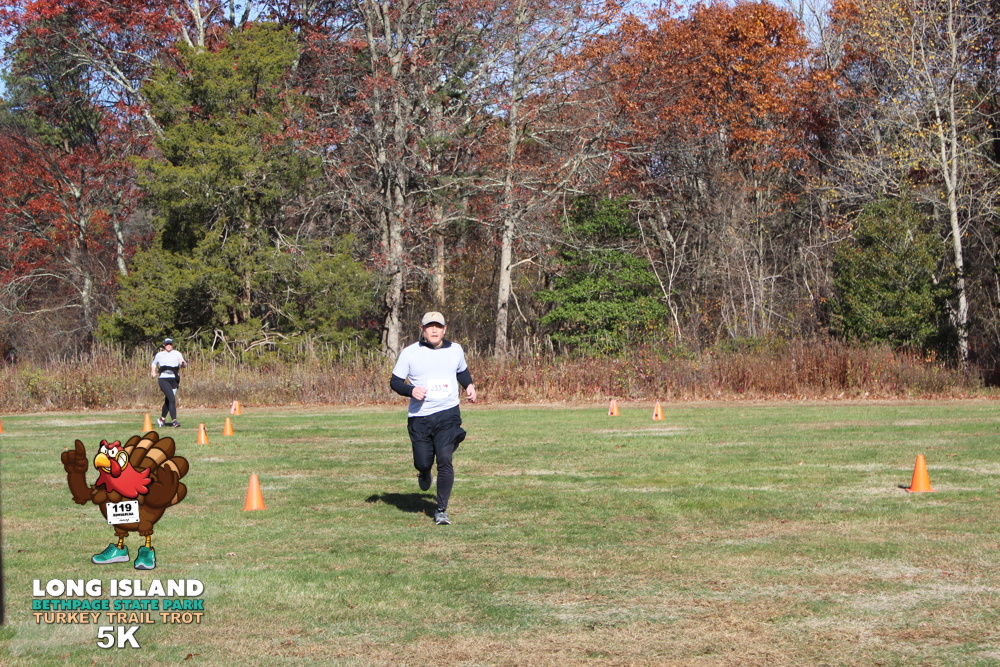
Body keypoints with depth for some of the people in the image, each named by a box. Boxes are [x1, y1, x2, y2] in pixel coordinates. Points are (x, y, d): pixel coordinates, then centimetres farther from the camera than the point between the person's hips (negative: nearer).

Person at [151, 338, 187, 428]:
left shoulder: (177, 354, 9)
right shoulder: (159, 355, 9)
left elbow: (184, 365, -2)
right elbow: (154, 364, 26)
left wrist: (182, 362, -25)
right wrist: (153, 372, 8)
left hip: (174, 379, 3)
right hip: (163, 379, -3)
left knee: (168, 401, 10)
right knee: (172, 399, -19)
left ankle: (162, 419, 30)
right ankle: (174, 421, -22)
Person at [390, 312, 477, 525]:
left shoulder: (455, 350, 9)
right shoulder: (409, 353, 0)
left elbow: (462, 371, 28)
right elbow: (395, 381, 3)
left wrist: (469, 385, 7)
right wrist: (411, 390, -17)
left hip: (448, 414, 0)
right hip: (419, 417, 0)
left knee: (445, 460, -14)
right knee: (422, 463, 2)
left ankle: (441, 509, -3)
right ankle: (425, 473, 43)